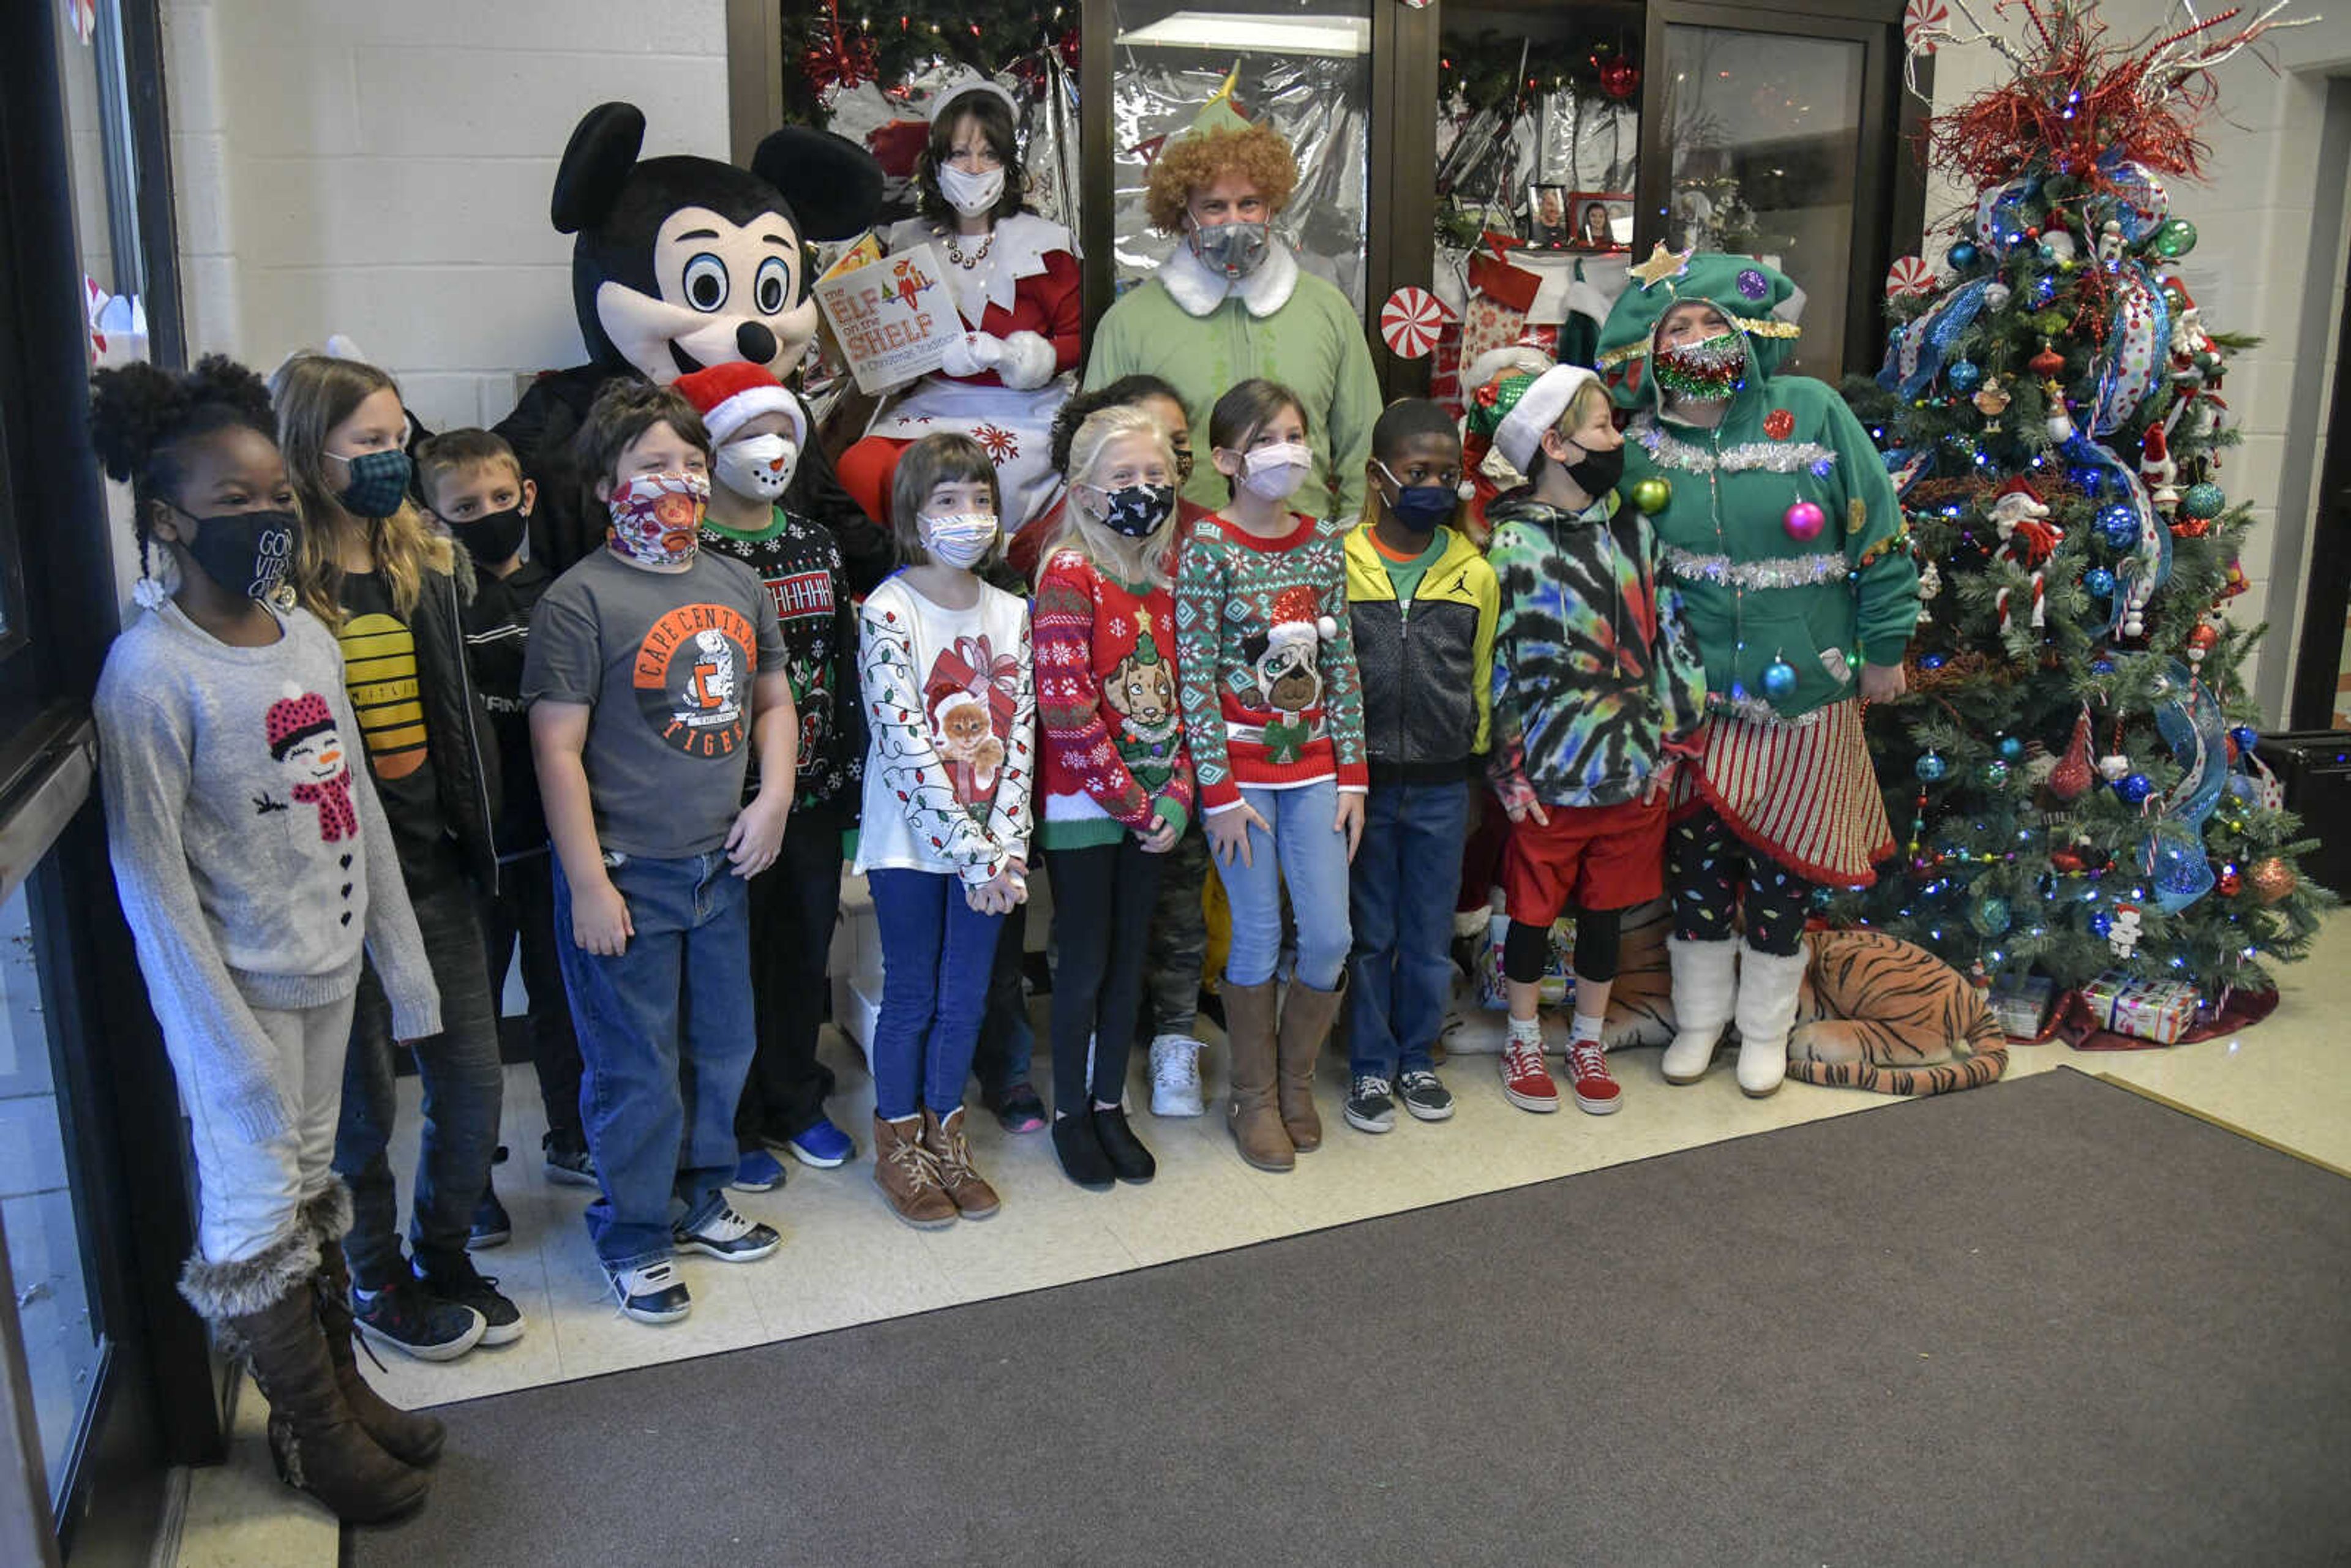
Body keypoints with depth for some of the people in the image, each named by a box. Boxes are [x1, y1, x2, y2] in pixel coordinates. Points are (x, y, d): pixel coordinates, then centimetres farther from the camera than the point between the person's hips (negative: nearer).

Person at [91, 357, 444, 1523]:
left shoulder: (307, 637, 3)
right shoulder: (151, 672, -18)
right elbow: (153, 884, -17)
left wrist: (403, 967, 10)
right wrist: (232, 1052, -17)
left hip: (328, 971, 7)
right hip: (239, 991, -6)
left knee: (312, 1185, 20)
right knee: (255, 1210, 8)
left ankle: (343, 1389, 37)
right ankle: (310, 1432, 27)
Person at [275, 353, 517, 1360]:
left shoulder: (429, 563, 5)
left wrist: (478, 835, 10)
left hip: (432, 862, 6)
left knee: (473, 1078, 13)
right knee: (361, 1098, 10)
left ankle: (444, 1253, 36)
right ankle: (377, 1282, 32)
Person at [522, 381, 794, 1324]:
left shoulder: (739, 584, 7)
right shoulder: (582, 599, -12)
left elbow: (774, 701, 19)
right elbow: (557, 750, -14)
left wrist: (773, 800, 3)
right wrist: (589, 886, -16)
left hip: (722, 865, 6)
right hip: (627, 874, -6)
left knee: (722, 1046, 18)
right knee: (636, 1069, 5)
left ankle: (698, 1199, 38)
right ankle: (633, 1236, 24)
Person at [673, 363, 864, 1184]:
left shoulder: (819, 544, 8)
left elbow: (846, 663, 11)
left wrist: (851, 770, 9)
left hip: (815, 789, 5)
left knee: (806, 948, 15)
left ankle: (797, 1104, 32)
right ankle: (735, 1126, 21)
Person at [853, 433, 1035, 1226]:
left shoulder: (1011, 612, 5)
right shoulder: (888, 611, -11)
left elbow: (1021, 735, 1)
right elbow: (906, 744, -17)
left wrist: (1006, 847, -9)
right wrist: (972, 852, -20)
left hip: (989, 845, 5)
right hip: (911, 842, -4)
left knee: (966, 996, 12)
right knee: (911, 998, 7)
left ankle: (945, 1138, 29)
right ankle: (898, 1148, 25)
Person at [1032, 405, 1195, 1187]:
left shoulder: (1162, 578, 7)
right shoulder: (1070, 575, -14)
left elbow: (1176, 693, 10)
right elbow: (1065, 709, -20)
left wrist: (1175, 797, -2)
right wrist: (1134, 805, -15)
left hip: (1149, 807, 6)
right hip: (1082, 806, -6)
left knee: (1130, 961, 14)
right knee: (1084, 965, 5)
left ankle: (1110, 1104, 29)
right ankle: (1070, 1114, 22)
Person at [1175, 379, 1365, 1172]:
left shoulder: (1324, 541, 6)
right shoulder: (1208, 548, -9)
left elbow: (1342, 663, 8)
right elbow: (1194, 675, -11)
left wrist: (1352, 773, 5)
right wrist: (1220, 791, -12)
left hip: (1312, 764, 4)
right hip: (1241, 766, -4)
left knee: (1331, 937, 3)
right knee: (1258, 937, 3)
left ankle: (1296, 1080, 26)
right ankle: (1254, 1098, 21)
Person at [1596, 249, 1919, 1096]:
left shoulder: (1812, 410, -6)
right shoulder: (1646, 444, 0)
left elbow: (1878, 534, -3)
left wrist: (1883, 647, -2)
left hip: (1803, 687, -1)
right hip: (1694, 692, 2)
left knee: (1782, 863, 9)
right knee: (1695, 853, 8)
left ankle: (1765, 1026, 29)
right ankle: (1699, 1016, 29)